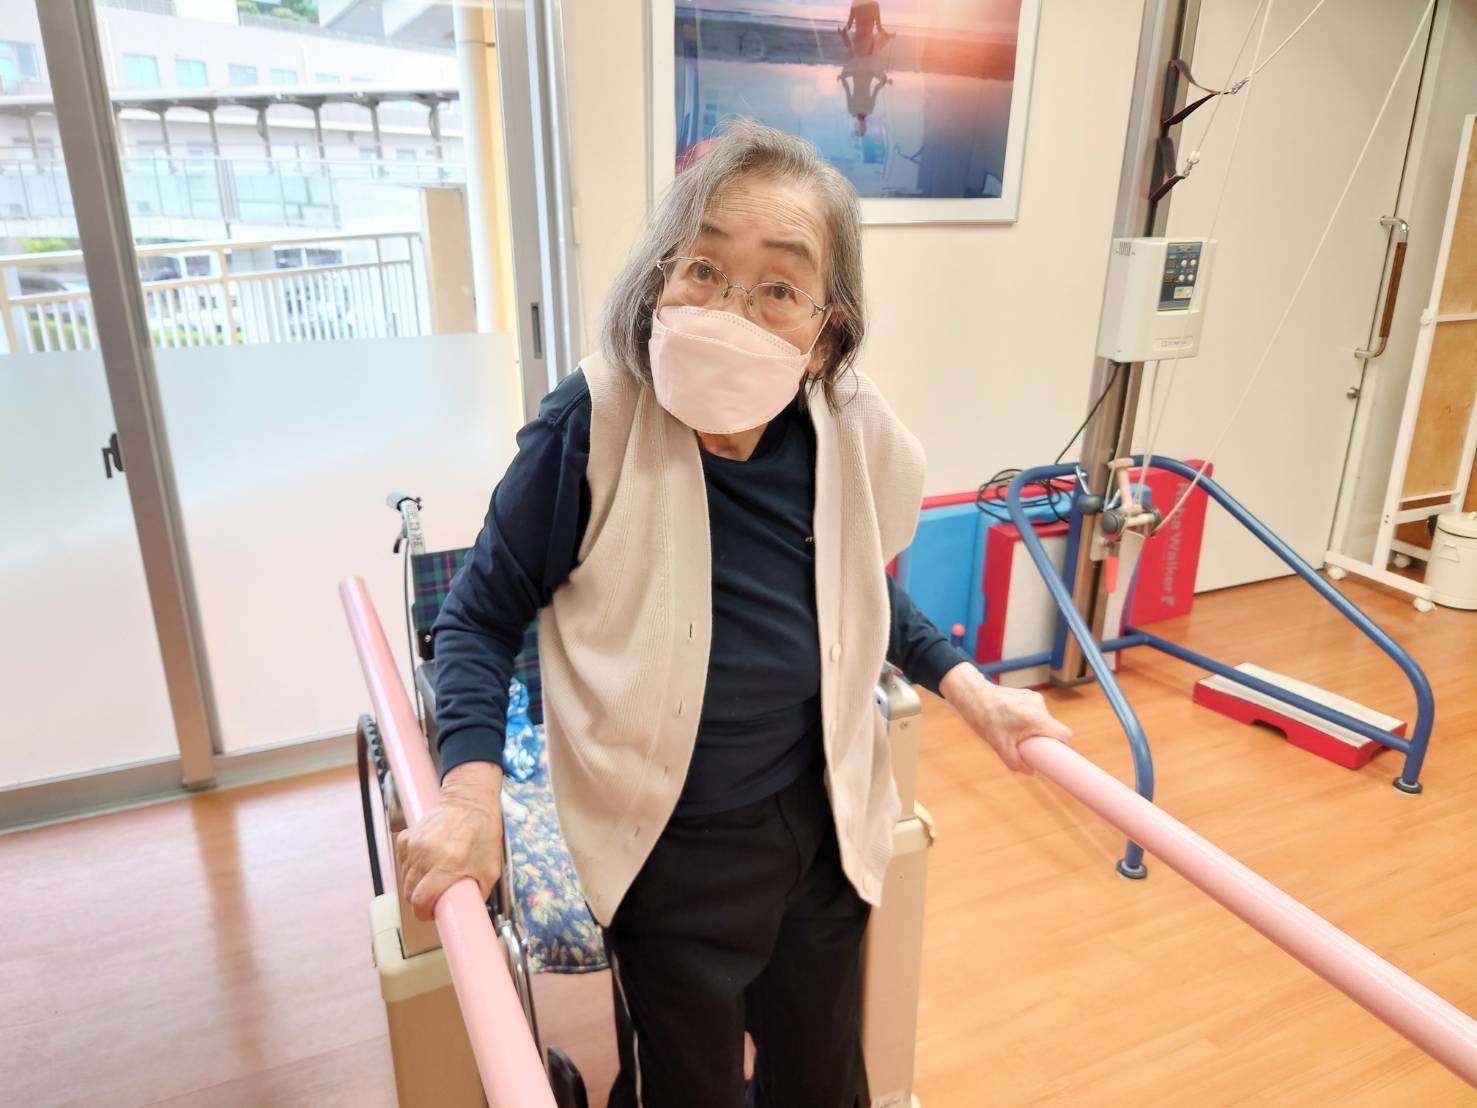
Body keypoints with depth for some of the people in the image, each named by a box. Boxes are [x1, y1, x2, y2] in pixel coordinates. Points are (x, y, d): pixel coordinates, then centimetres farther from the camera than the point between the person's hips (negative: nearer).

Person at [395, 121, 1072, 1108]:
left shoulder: (850, 439, -13)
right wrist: (472, 792, -23)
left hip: (825, 822, 4)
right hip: (670, 852, -3)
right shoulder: (591, 431, -25)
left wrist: (969, 688, 2)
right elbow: (484, 617, -12)